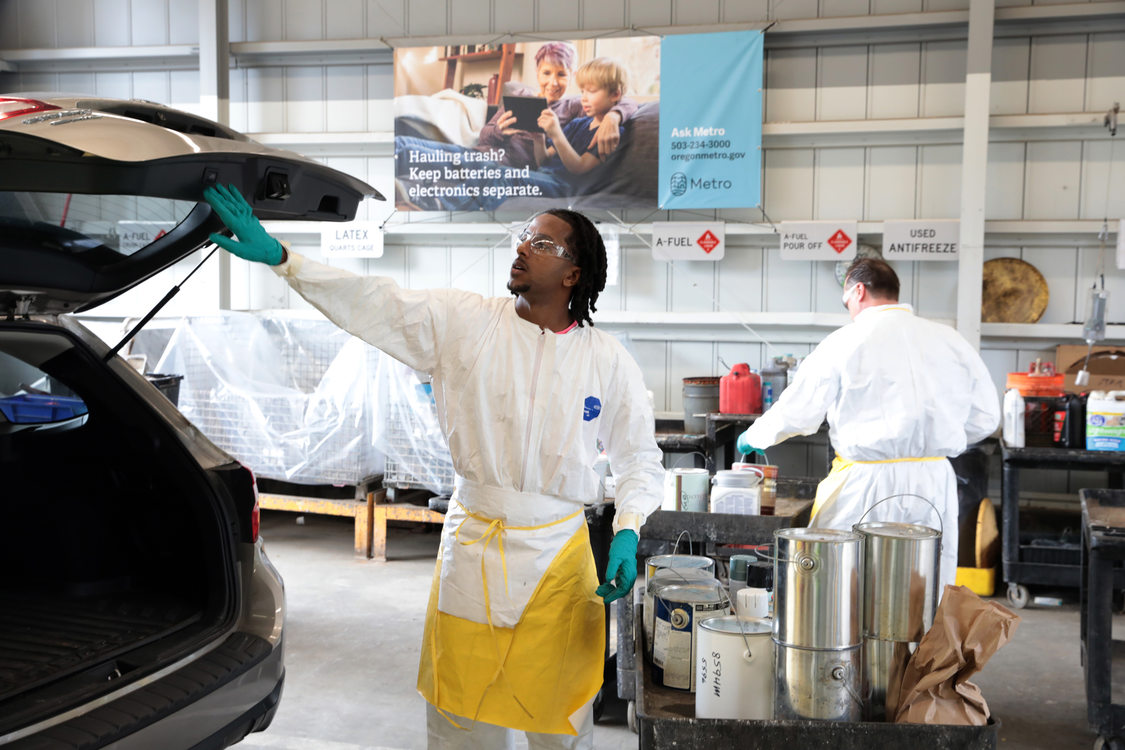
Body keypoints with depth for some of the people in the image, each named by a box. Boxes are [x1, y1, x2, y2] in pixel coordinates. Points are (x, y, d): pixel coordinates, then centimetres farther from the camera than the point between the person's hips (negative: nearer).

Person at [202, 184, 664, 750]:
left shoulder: (609, 361, 0)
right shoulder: (462, 321, -2)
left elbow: (640, 456, 8)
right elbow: (372, 304, -7)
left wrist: (627, 533, -6)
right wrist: (278, 256, -15)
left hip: (559, 555, 0)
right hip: (470, 547, 1)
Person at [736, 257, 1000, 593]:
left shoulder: (846, 342, -4)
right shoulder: (951, 341, 7)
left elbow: (796, 413, 1)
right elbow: (985, 418, 10)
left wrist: (754, 437, 19)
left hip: (867, 484, -4)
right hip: (934, 483, 4)